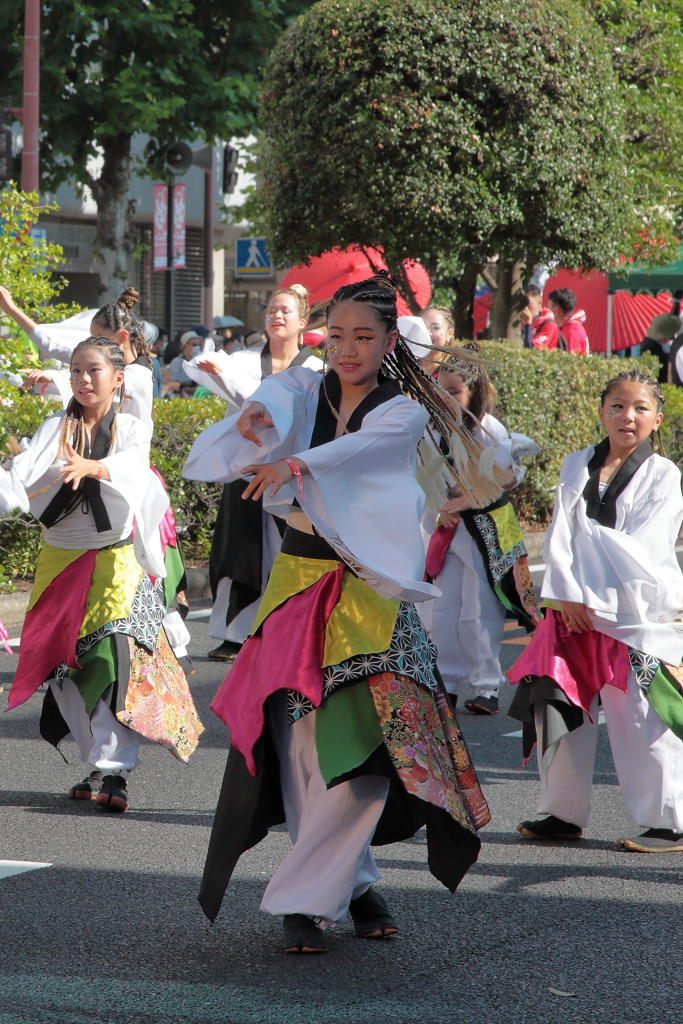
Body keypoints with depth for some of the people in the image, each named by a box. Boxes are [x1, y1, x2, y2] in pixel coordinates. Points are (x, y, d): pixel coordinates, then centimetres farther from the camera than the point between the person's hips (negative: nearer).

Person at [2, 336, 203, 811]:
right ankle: (101, 763, 17)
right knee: (67, 664, 4)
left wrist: (90, 467, -43)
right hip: (61, 561, 2)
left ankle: (113, 770, -16)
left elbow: (129, 469, -22)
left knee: (115, 656, -15)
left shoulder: (132, 429, 1)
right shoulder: (56, 428, 3)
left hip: (115, 563, -2)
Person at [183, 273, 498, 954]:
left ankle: (301, 899, -2)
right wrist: (259, 412, -43)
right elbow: (278, 401, -17)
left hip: (372, 591, -2)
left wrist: (294, 464, -44)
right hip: (298, 582, 2)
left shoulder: (403, 414, -1)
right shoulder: (303, 389, 8)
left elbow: (354, 448, -23)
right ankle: (352, 883, 14)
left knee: (365, 745, -13)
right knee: (304, 743, -3)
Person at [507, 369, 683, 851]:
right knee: (557, 711, 7)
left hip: (636, 614, -5)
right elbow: (559, 537, 2)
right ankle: (564, 814, 21)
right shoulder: (576, 467, 11)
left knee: (640, 721, -6)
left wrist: (594, 594, -13)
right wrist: (568, 594, -11)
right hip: (575, 611, 5)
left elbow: (642, 549, -10)